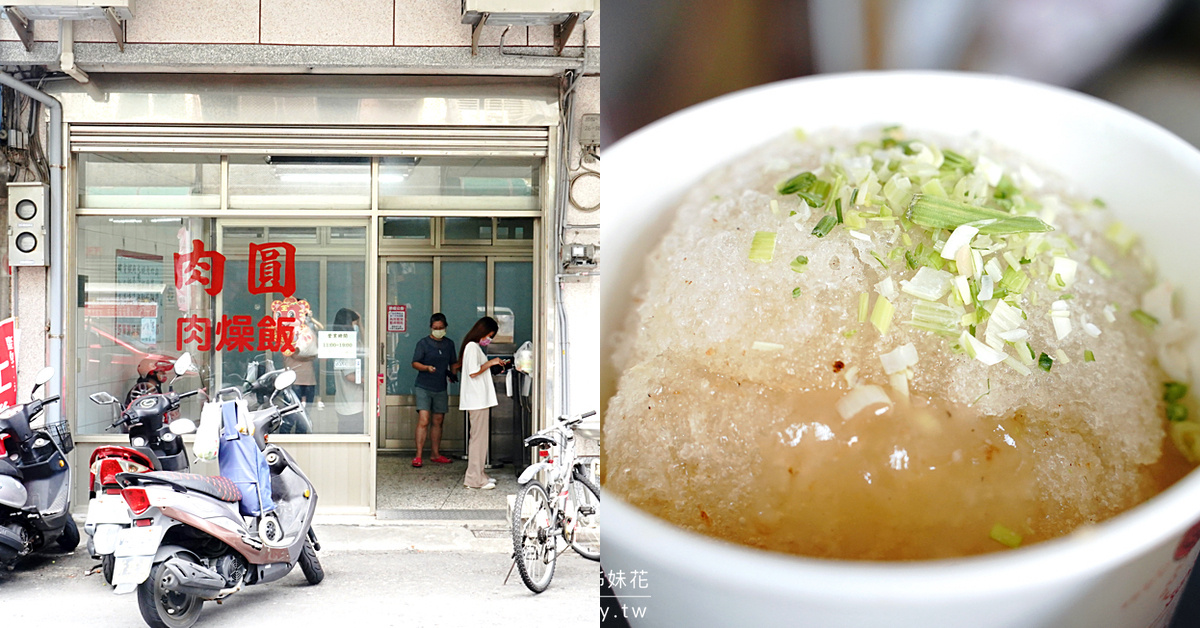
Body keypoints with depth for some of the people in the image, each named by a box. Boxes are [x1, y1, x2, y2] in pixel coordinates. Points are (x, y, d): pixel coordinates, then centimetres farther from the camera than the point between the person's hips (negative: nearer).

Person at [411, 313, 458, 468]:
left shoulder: (449, 344, 11)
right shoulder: (423, 343, -2)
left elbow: (452, 364, 21)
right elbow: (415, 363, -5)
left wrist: (453, 372, 1)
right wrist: (427, 368, -23)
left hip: (441, 388, 5)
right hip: (424, 387, -5)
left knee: (438, 421, 10)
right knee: (423, 421, -13)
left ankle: (436, 454, 19)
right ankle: (418, 456, -12)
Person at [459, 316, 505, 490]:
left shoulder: (475, 347, 19)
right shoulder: (472, 347, -12)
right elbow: (473, 372, -20)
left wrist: (493, 365, 16)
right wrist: (490, 363, -11)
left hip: (480, 399, 11)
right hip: (477, 399, -11)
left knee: (479, 437, 13)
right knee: (478, 437, -8)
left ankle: (478, 475, 18)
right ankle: (474, 479, -5)